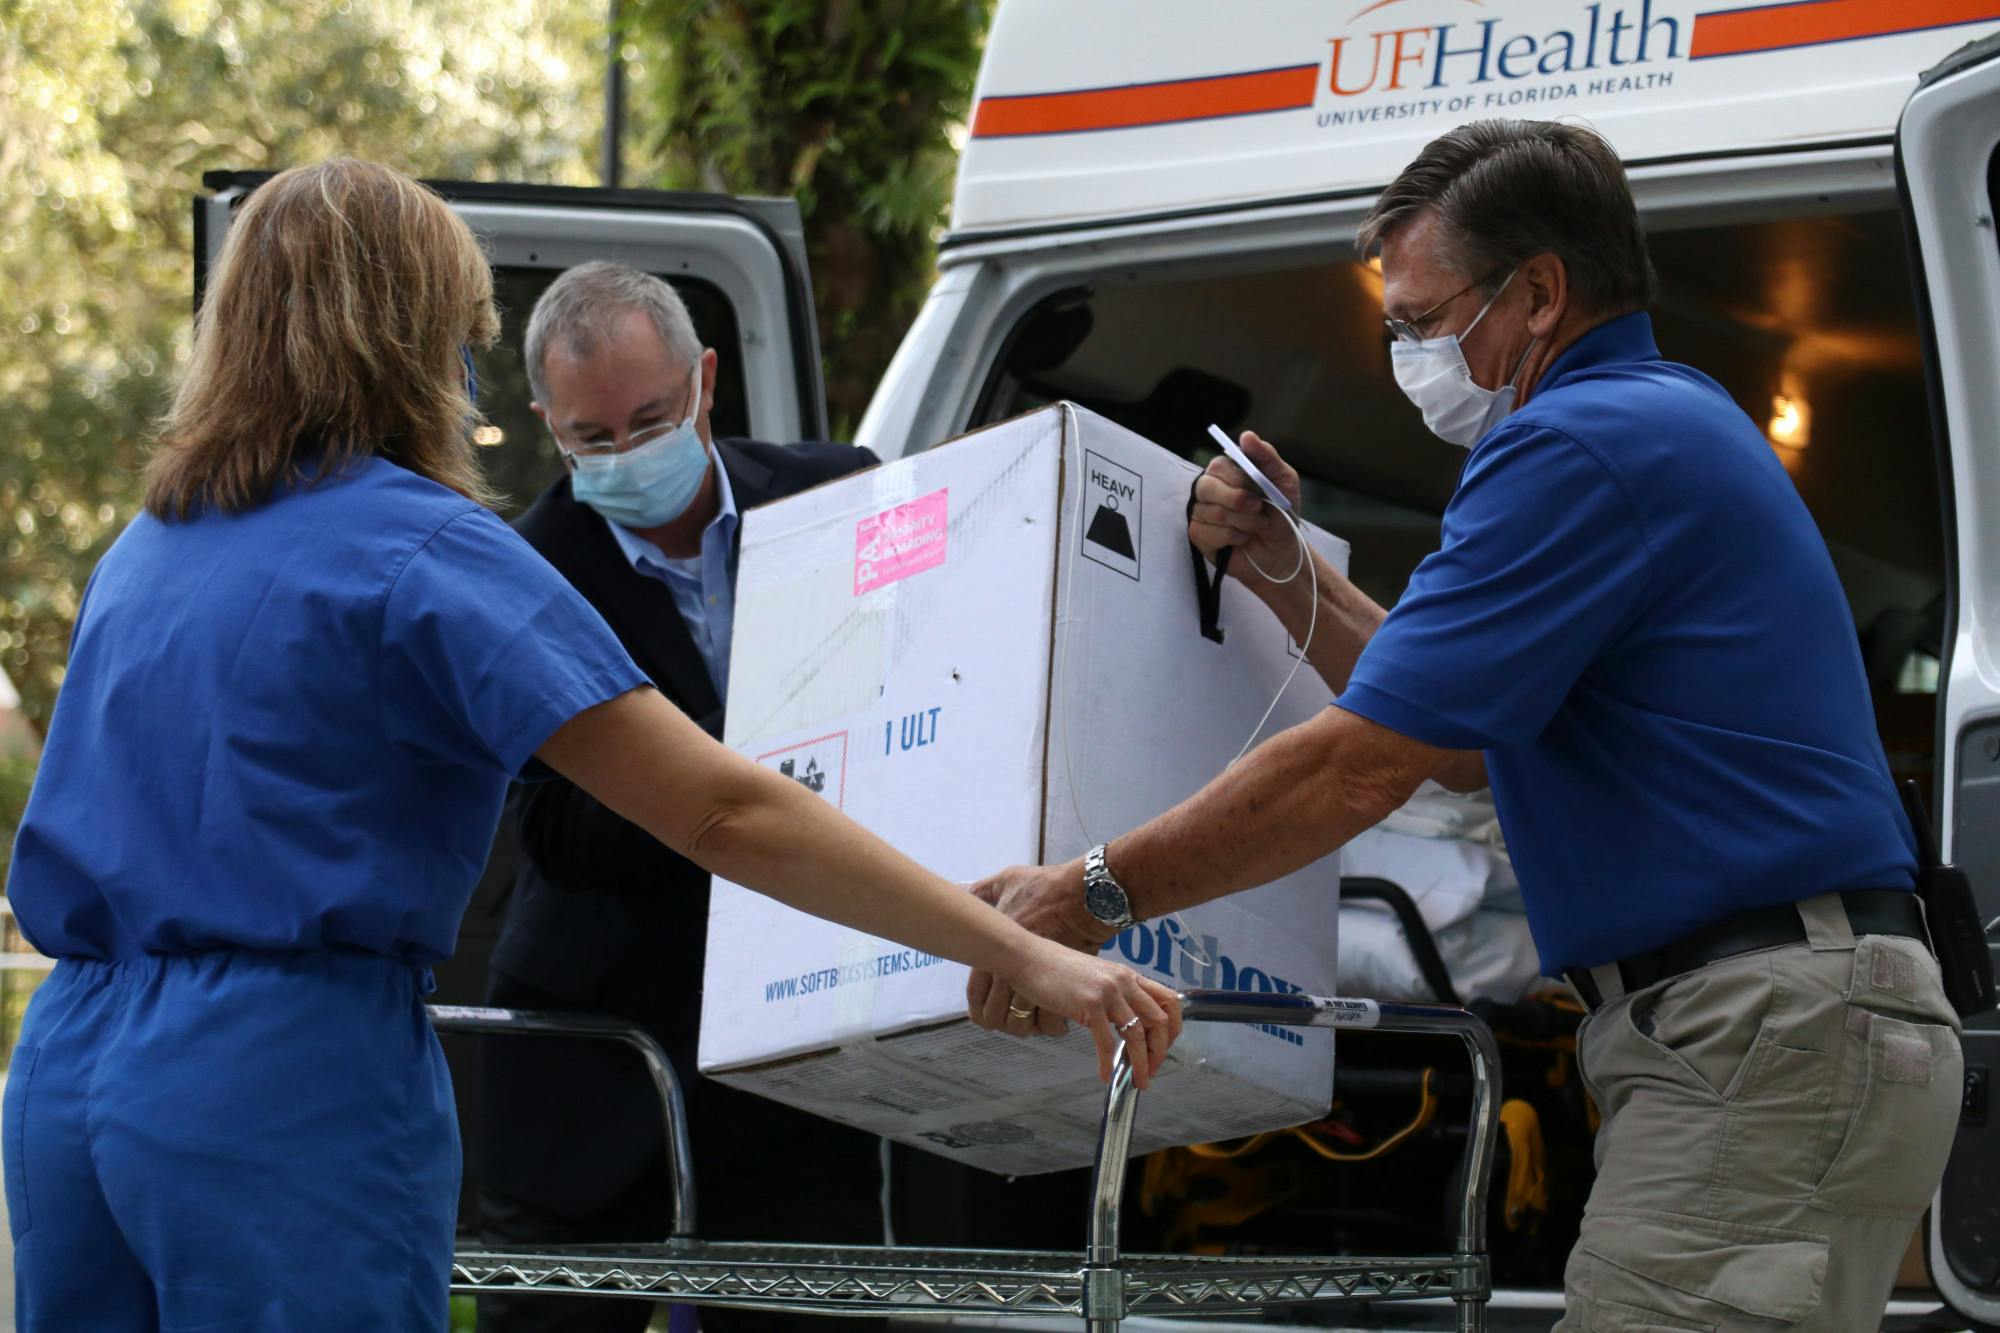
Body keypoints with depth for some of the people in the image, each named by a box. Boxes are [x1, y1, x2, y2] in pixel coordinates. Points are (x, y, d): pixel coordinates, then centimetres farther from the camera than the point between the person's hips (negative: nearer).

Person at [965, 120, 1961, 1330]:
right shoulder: (1669, 420, 23)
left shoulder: (1582, 447, -11)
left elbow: (1364, 766, -15)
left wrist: (1093, 897, -8)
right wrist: (1285, 574, 20)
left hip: (1771, 1036, -11)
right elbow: (1465, 744, 27)